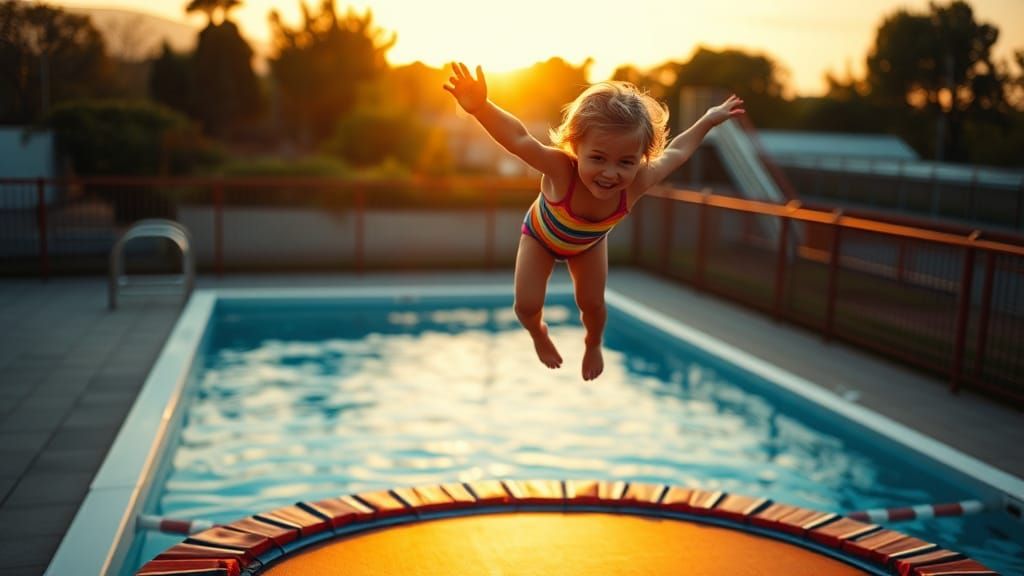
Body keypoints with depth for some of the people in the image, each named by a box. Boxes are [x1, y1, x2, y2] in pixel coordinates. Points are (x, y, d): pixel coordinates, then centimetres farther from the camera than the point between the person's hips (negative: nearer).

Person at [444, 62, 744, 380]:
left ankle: (593, 344, 49)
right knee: (526, 306, -2)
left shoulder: (639, 181, -40)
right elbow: (518, 138, -57)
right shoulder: (561, 169, -50)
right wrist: (480, 106, -76)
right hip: (541, 235, -2)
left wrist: (710, 119, -10)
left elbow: (676, 152, -21)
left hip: (590, 243, 2)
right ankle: (539, 333, 38)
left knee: (592, 303, 12)